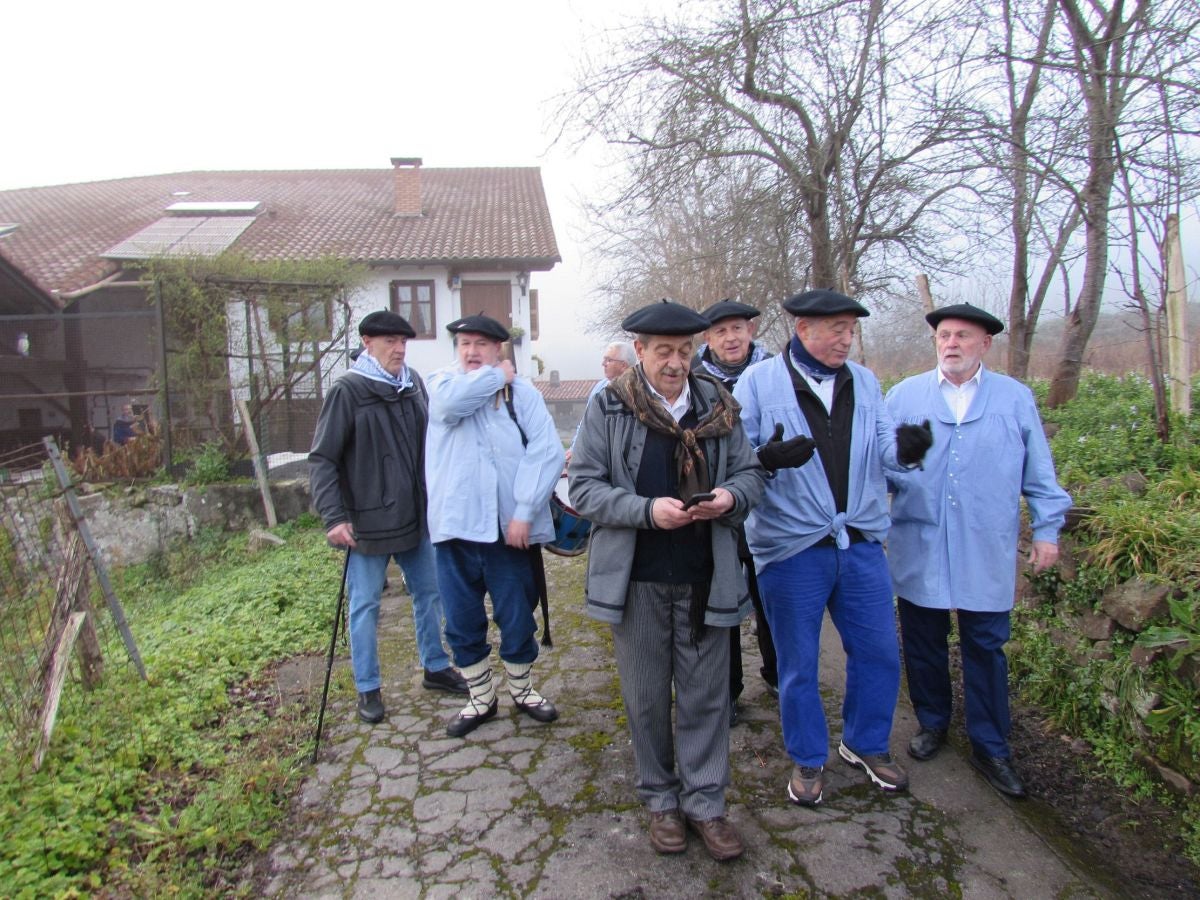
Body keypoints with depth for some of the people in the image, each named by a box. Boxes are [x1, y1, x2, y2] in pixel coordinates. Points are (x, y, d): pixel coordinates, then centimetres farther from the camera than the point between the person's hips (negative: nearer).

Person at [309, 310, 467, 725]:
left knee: (429, 592, 16)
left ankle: (435, 667, 35)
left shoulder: (414, 383, 4)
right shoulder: (348, 390, -12)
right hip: (368, 521, -5)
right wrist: (333, 517, -18)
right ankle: (367, 688, 24)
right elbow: (321, 459, -12)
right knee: (365, 605, 8)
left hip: (416, 516, 6)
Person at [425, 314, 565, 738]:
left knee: (517, 620, 11)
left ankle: (522, 690, 35)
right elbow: (451, 402, -19)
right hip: (455, 526, 2)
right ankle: (481, 698, 32)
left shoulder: (523, 391, 0)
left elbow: (547, 452, -11)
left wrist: (524, 511, -19)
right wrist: (497, 376, -6)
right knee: (462, 623, 12)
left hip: (510, 528, -1)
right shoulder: (442, 382, 6)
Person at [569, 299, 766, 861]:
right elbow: (584, 486, -7)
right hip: (637, 580, -1)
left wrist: (732, 495, -13)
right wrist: (648, 510, -21)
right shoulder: (607, 408, -4)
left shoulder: (718, 406, 4)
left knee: (706, 694, 11)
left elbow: (749, 471, 10)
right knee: (646, 697, 13)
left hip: (705, 577, 2)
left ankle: (705, 802, 28)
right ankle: (660, 800, 33)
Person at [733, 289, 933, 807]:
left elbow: (882, 448, 4)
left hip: (861, 545, 4)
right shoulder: (759, 383, -5)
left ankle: (866, 744, 39)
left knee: (879, 653, 14)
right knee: (798, 664, 10)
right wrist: (765, 458, -29)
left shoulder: (864, 382, 8)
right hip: (791, 549, -4)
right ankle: (808, 760, 32)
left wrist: (904, 446, -20)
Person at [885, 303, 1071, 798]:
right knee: (923, 642, 12)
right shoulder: (904, 395, 5)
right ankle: (932, 723, 33)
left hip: (986, 555, 0)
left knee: (986, 647, 7)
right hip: (918, 549, 1)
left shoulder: (1015, 398, 7)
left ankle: (990, 747, 22)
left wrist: (1047, 528, 7)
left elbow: (1038, 472, 9)